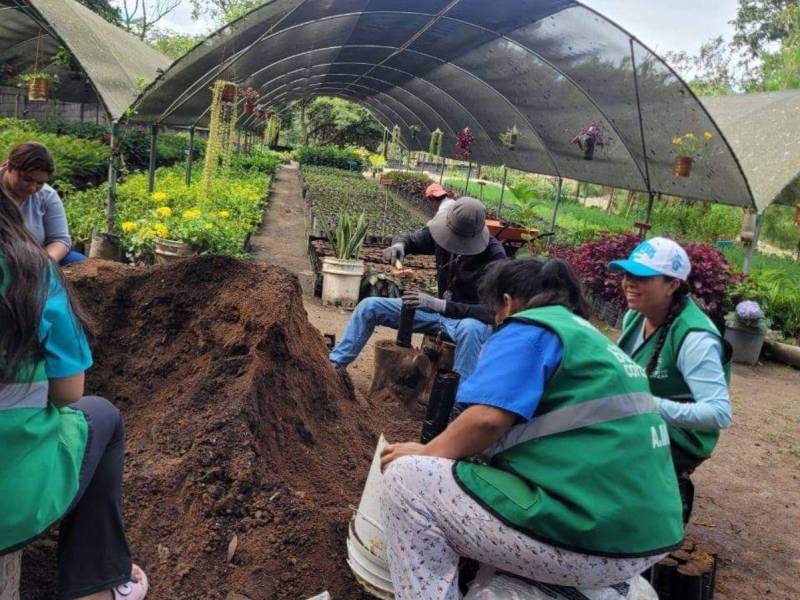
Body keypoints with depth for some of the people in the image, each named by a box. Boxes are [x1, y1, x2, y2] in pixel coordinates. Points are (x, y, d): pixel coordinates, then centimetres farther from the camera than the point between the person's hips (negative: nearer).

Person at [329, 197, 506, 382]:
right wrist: (399, 246, -17)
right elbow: (412, 241, 9)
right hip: (441, 310, 6)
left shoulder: (494, 256, -27)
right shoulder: (443, 232, -12)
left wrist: (440, 305, -42)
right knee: (369, 306, -2)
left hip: (474, 320, -6)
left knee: (470, 329, -45)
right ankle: (335, 362, 5)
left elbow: (492, 313, -32)